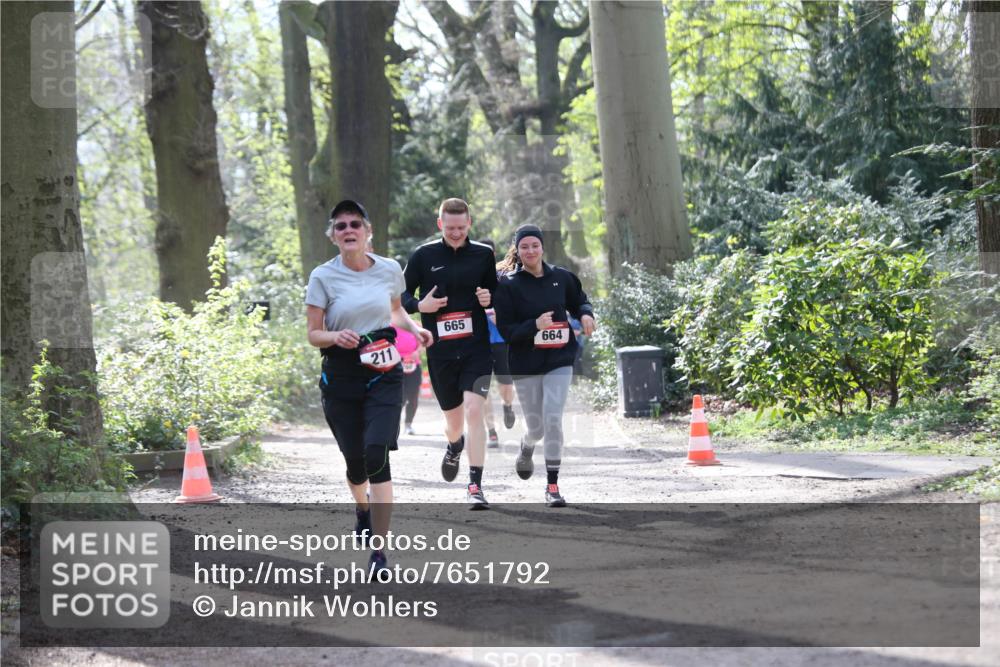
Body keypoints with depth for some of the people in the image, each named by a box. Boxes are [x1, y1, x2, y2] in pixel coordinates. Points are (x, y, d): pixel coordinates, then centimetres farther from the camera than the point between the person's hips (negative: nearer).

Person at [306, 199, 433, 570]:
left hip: (384, 374, 0)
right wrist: (336, 337, -24)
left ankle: (379, 552, -15)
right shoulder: (323, 277, -4)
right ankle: (363, 510, 46)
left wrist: (414, 327, 2)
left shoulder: (389, 270, 3)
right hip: (341, 377, 0)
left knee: (377, 454, -17)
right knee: (355, 460, 7)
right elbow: (313, 334, -3)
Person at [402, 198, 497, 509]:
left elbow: (496, 291, 17)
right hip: (440, 352, 1)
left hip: (477, 349, -1)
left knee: (474, 411, -18)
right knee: (453, 419, 12)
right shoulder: (423, 256, 1)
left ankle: (475, 486, -17)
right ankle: (454, 448, 51)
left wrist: (490, 298, -7)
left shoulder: (484, 255, 4)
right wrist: (419, 306, -12)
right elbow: (402, 293, 8)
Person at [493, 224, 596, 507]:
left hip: (559, 360, 1)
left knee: (552, 418, -15)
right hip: (525, 364, -1)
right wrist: (535, 325, -23)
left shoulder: (561, 277, 3)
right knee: (536, 427, 6)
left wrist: (585, 314, -2)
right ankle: (526, 447, 46)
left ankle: (553, 485, -7)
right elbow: (506, 330, -7)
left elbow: (578, 301, 21)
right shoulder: (508, 285, -5)